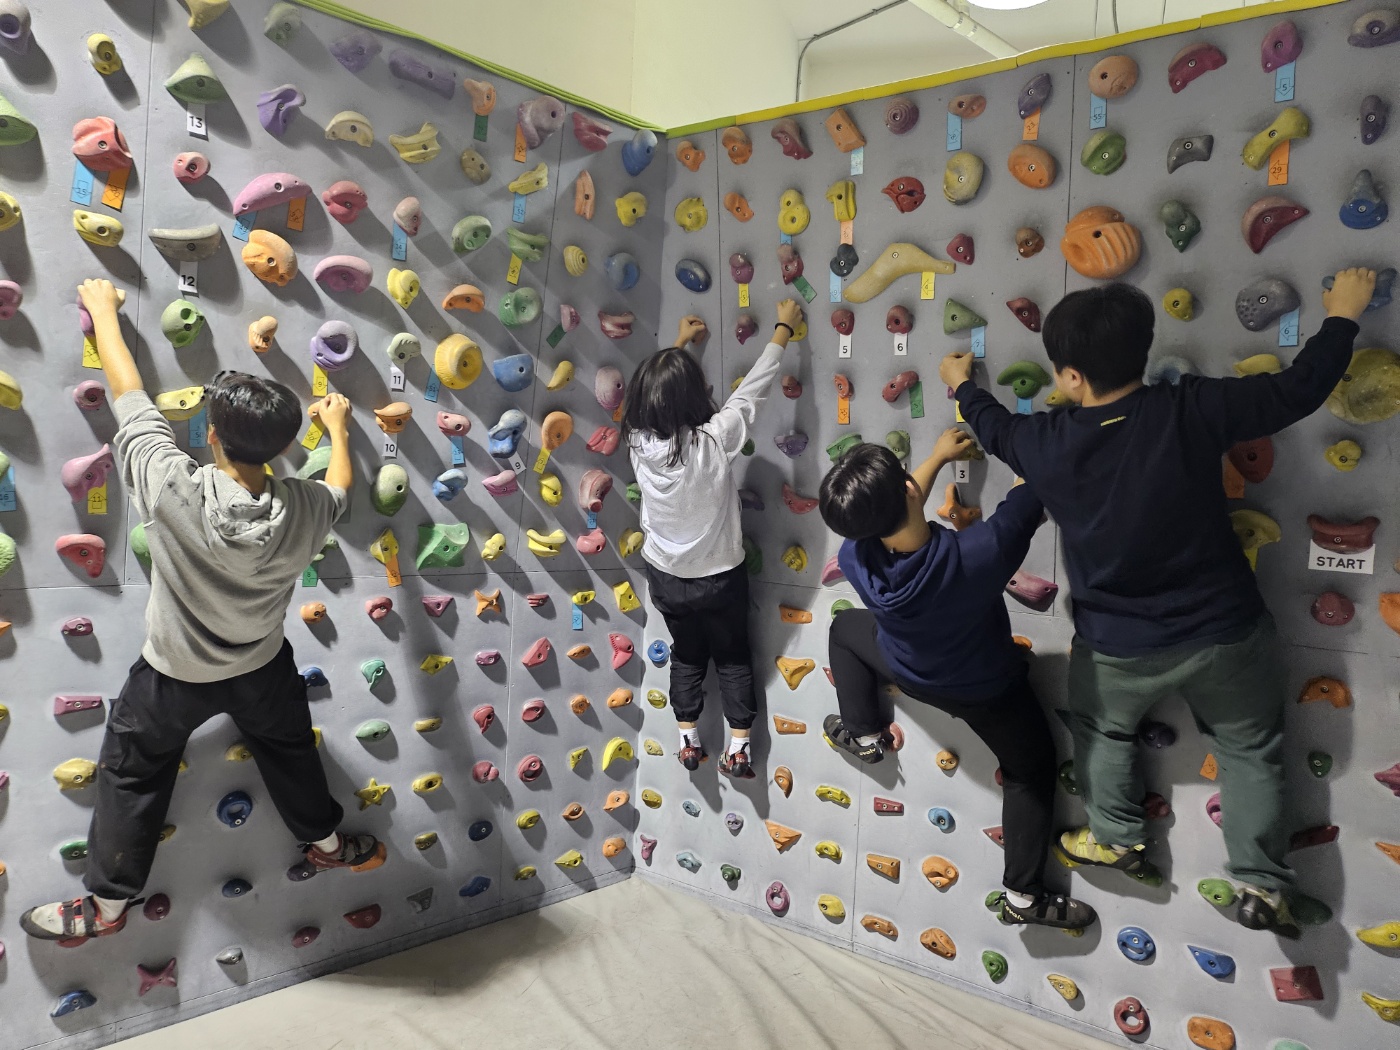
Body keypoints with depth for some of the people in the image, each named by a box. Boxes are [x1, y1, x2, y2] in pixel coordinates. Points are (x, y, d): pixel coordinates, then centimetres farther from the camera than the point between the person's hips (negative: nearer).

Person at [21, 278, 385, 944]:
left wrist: (103, 310, -4)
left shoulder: (173, 490, -34)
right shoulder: (302, 511, -25)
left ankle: (105, 905, 37)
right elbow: (340, 487, 1)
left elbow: (128, 392, -20)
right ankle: (326, 845, 47)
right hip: (263, 668, 2)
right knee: (290, 753, 27)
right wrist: (336, 426, 19)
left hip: (174, 677, -2)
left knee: (131, 779, 21)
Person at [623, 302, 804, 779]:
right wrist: (783, 328, -3)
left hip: (665, 576, 3)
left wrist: (680, 344, 18)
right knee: (734, 658, 18)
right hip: (719, 576, -3)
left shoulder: (639, 439, -16)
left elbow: (654, 389, 3)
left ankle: (688, 743, 31)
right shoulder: (713, 440, -28)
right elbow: (753, 388, -16)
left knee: (687, 656, 23)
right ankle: (738, 750, 22)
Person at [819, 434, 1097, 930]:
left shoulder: (855, 559, -32)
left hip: (908, 674, 2)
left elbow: (887, 514, -8)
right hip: (987, 689, -2)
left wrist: (938, 456, 4)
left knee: (845, 626, 30)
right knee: (1032, 772, 24)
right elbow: (1032, 492, -27)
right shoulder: (979, 553, -45)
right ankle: (1024, 895, 31)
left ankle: (864, 735, 35)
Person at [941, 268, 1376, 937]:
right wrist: (1342, 314, 10)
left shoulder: (1047, 445, -17)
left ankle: (1117, 840, 39)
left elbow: (993, 425, 6)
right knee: (1250, 747, 23)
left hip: (1115, 648, 0)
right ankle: (1261, 887, 27)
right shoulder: (1191, 410, -21)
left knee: (1102, 730, 30)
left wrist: (961, 385, 27)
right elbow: (1300, 388, -8)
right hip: (1223, 633, 1)